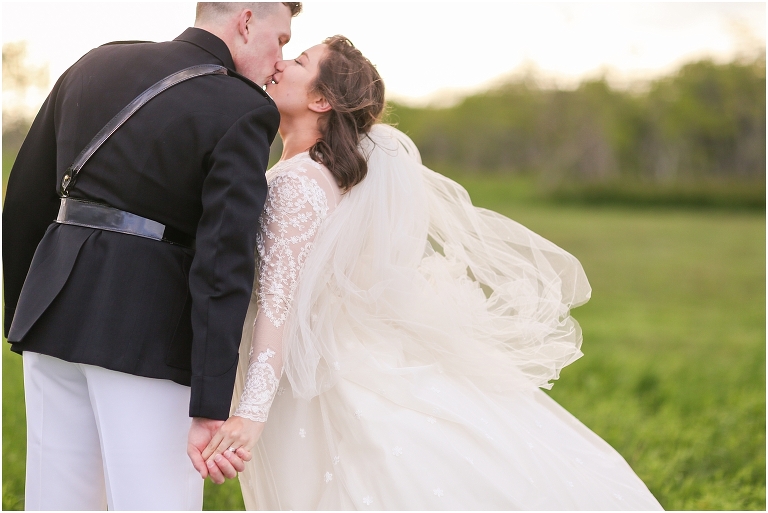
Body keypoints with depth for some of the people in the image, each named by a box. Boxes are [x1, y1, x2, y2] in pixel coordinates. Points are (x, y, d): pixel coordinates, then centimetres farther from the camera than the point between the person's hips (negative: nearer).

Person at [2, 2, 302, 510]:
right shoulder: (244, 112, -9)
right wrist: (210, 407, -19)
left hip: (57, 313, 7)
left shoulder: (96, 64, 11)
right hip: (147, 330, -6)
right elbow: (223, 264, -17)